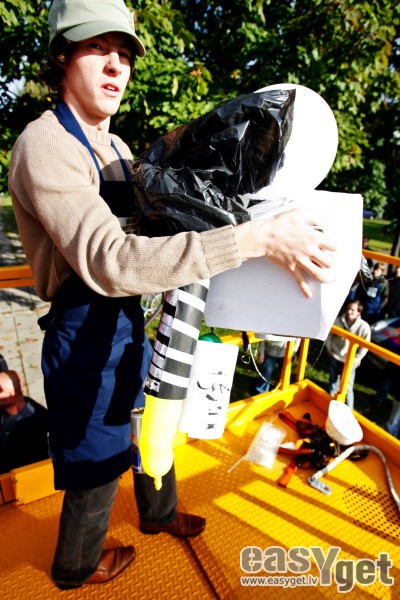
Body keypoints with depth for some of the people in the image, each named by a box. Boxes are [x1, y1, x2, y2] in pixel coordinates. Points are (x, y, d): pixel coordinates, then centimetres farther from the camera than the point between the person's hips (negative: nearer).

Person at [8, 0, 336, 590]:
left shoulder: (115, 147, 9)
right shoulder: (45, 143, -20)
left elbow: (145, 220, 19)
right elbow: (109, 260, -37)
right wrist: (258, 237, -40)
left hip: (129, 325, 8)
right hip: (85, 337, -8)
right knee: (97, 465, 15)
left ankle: (160, 514, 57)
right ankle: (77, 567, 48)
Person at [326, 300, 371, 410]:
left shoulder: (364, 326, -19)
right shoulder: (338, 320, -13)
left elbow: (365, 346, -10)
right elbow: (329, 334, 3)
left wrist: (356, 359, -10)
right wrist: (329, 348, 1)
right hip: (335, 357, 3)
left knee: (347, 388, 1)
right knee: (333, 382, 22)